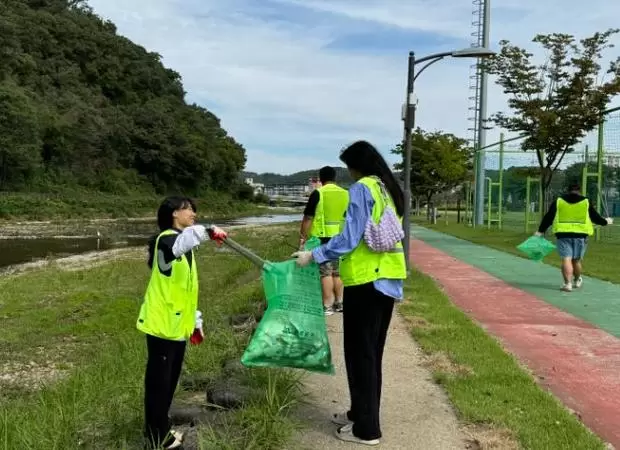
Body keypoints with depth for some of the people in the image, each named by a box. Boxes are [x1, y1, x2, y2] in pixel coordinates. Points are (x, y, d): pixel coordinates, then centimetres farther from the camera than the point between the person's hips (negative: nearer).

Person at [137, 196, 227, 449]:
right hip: (162, 325, -10)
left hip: (177, 325, 10)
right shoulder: (167, 239, -13)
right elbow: (186, 237, -41)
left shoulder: (183, 247, 17)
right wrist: (207, 231, -54)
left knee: (169, 383, 17)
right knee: (159, 383, 0)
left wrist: (195, 322, 22)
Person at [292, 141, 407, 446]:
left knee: (359, 353, 2)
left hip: (366, 279, -9)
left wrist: (314, 256, -9)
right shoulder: (390, 190, 14)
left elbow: (349, 238, -17)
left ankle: (366, 429, 10)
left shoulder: (362, 189, -11)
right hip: (388, 278, 9)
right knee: (372, 352, 17)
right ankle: (361, 414, 30)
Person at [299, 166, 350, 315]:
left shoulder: (318, 193, -8)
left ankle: (327, 306, -1)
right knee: (338, 271, 14)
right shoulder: (346, 194, 7)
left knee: (325, 272, -2)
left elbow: (308, 218, -9)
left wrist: (303, 237, -2)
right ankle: (339, 303, 20)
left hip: (323, 238, -5)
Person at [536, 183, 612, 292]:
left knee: (566, 259, -4)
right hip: (580, 235, 1)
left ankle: (568, 283, -12)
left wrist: (541, 231, 10)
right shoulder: (586, 202, 9)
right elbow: (595, 217, 13)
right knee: (576, 260, 13)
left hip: (563, 234, -1)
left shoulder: (558, 201, 8)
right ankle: (577, 281, 30)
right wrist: (606, 222, 33)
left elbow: (548, 217, 6)